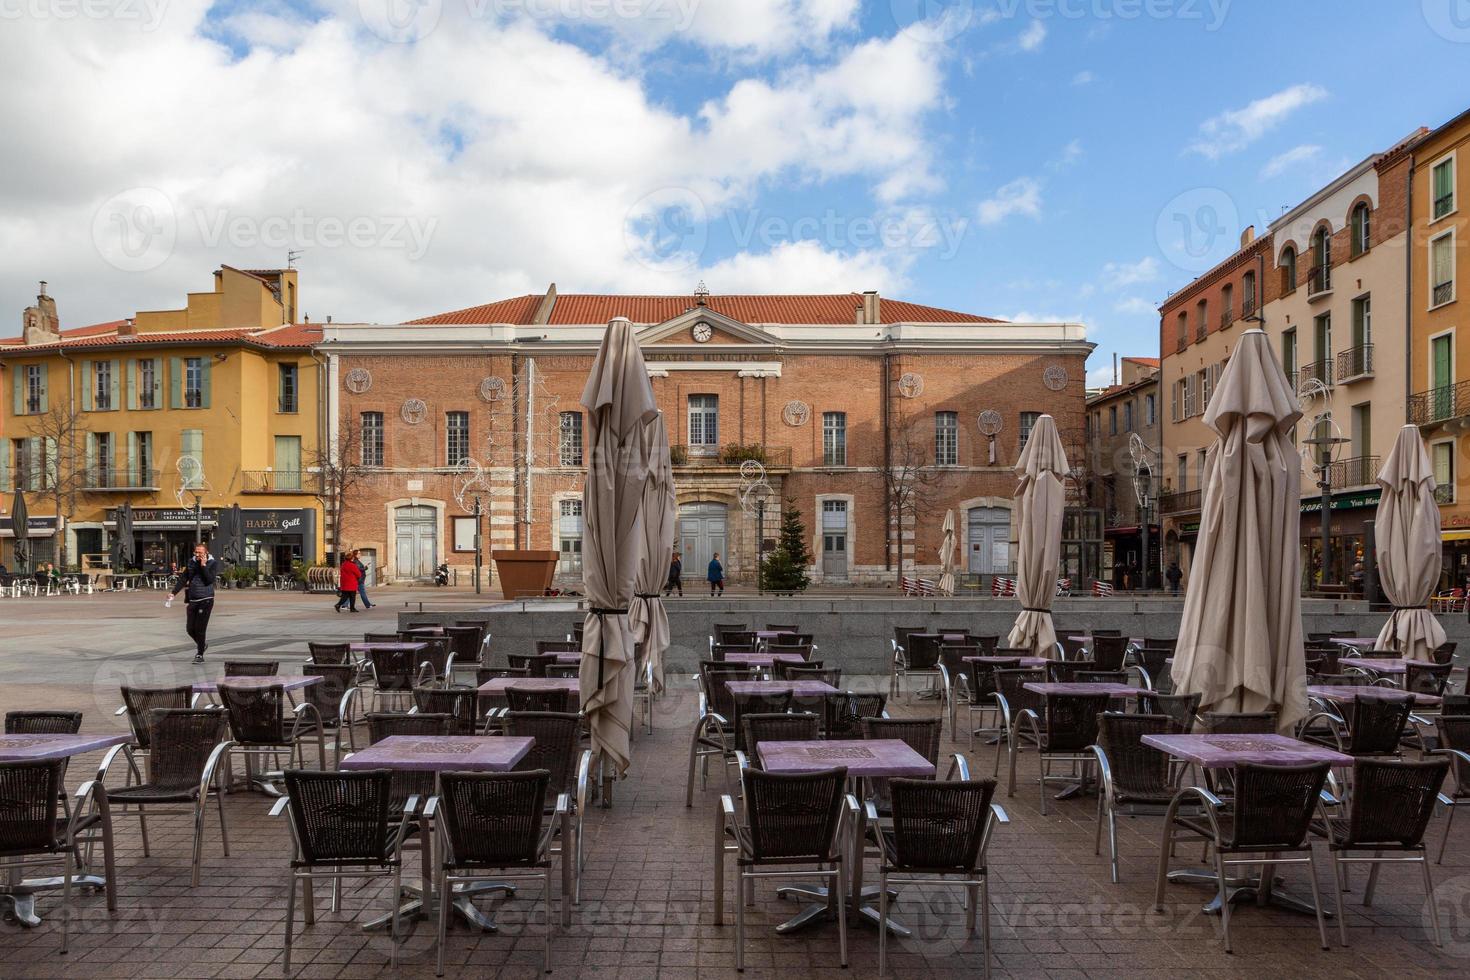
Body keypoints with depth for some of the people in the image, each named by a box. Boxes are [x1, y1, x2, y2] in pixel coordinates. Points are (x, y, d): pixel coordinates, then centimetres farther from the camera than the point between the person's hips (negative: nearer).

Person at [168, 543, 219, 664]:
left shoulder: (213, 564, -5)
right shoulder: (191, 562, 8)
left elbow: (210, 580, -18)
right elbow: (183, 579, 10)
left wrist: (203, 565, -18)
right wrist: (173, 593, 1)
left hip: (205, 600, -5)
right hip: (192, 601, 5)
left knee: (200, 629, -7)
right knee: (190, 628, 6)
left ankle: (200, 655, 5)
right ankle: (202, 644, 33)